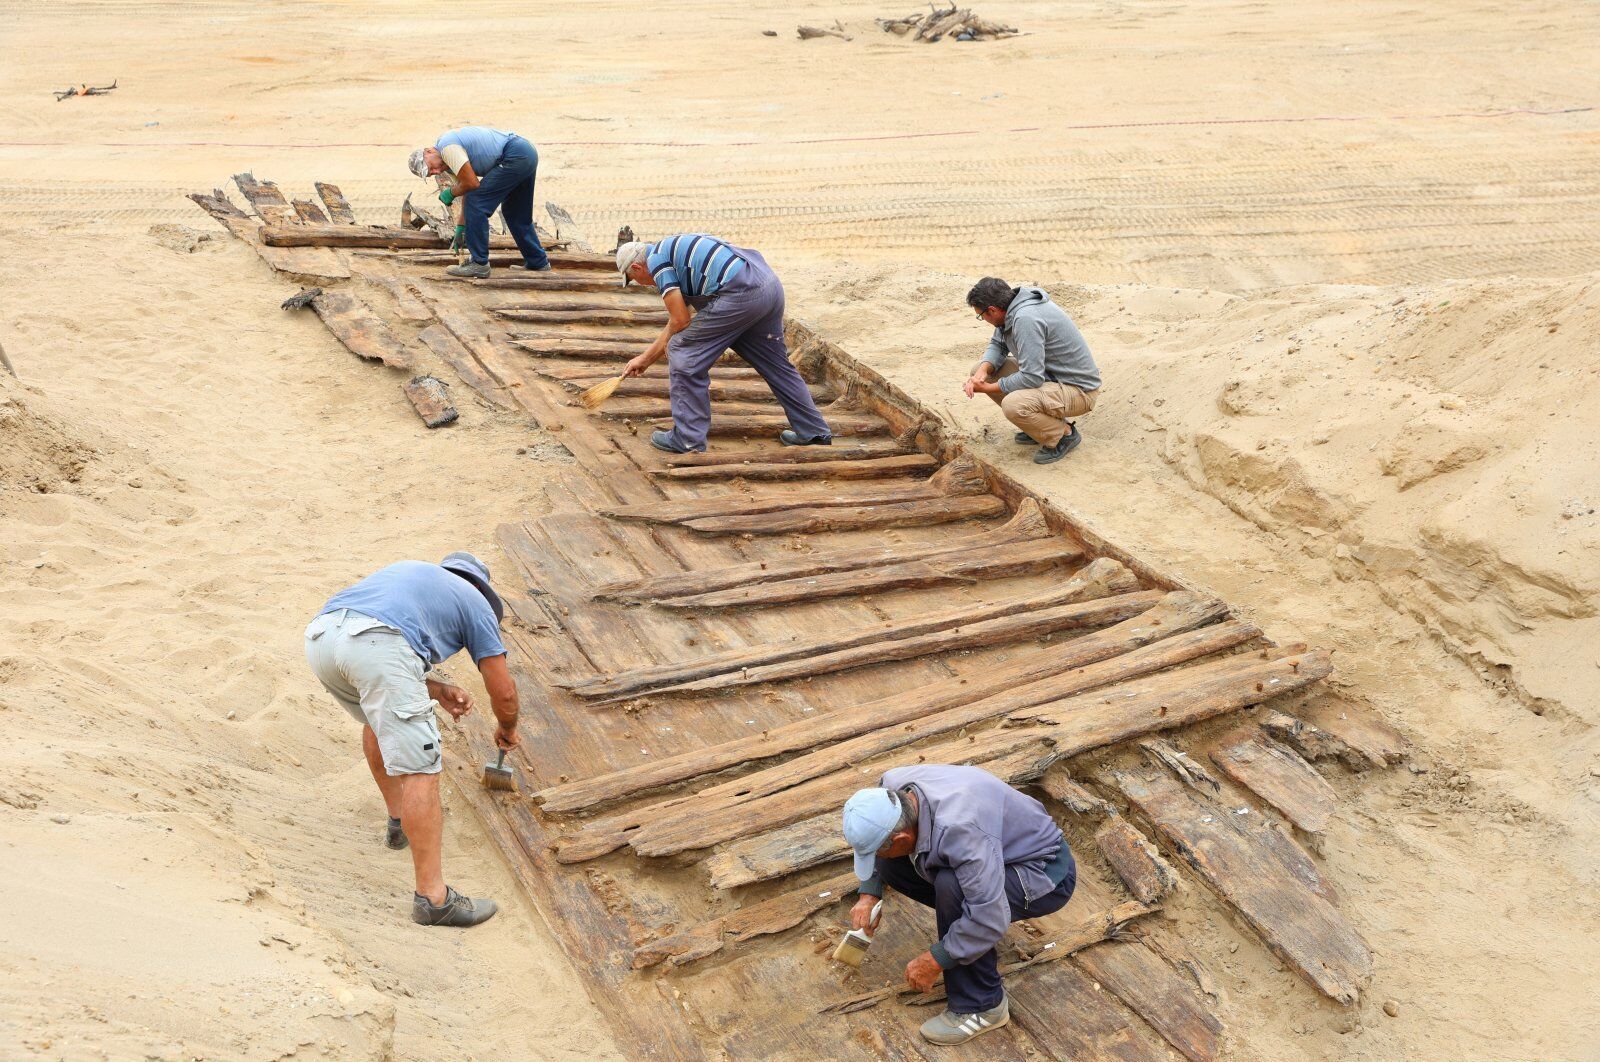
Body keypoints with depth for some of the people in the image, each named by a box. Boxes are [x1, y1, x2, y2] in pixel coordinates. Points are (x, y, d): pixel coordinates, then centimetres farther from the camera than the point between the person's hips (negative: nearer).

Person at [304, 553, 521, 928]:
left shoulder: (410, 571, 41)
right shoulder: (476, 603, 28)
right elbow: (503, 691, 27)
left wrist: (438, 690, 33)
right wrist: (507, 730, 48)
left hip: (321, 638, 7)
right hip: (379, 647, -6)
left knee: (378, 718, 34)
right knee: (420, 770, -2)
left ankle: (401, 818, 46)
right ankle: (432, 897, -3)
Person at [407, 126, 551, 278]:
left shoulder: (447, 147, -12)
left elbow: (472, 183, -14)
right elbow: (468, 192, 24)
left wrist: (450, 193, 5)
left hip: (515, 156, -11)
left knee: (476, 203, -7)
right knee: (514, 213, 24)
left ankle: (479, 264, -2)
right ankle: (538, 263, 33)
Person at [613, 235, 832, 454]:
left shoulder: (656, 258, 3)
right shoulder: (676, 249, 31)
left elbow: (680, 321, -1)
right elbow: (678, 324, 36)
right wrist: (644, 359, 41)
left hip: (741, 293, -9)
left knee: (684, 355, 3)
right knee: (776, 363, 23)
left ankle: (688, 439, 7)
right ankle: (814, 433, 32)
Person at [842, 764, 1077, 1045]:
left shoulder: (957, 830, -38)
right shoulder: (891, 787, -15)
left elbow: (989, 919, -37)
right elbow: (870, 838, 9)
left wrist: (934, 961, -24)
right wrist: (869, 894, -1)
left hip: (1046, 876, -8)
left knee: (951, 887, -33)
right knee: (890, 866, -4)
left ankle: (981, 1006, -16)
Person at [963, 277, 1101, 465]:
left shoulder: (1026, 319, -29)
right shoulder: (1012, 308, -1)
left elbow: (1032, 378, -32)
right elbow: (998, 345, 11)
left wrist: (988, 387, -20)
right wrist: (983, 370, -11)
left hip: (1078, 390, -10)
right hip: (1050, 375, 10)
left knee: (1013, 405, -35)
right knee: (979, 370, 4)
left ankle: (1065, 433, -5)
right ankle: (1040, 423, 14)